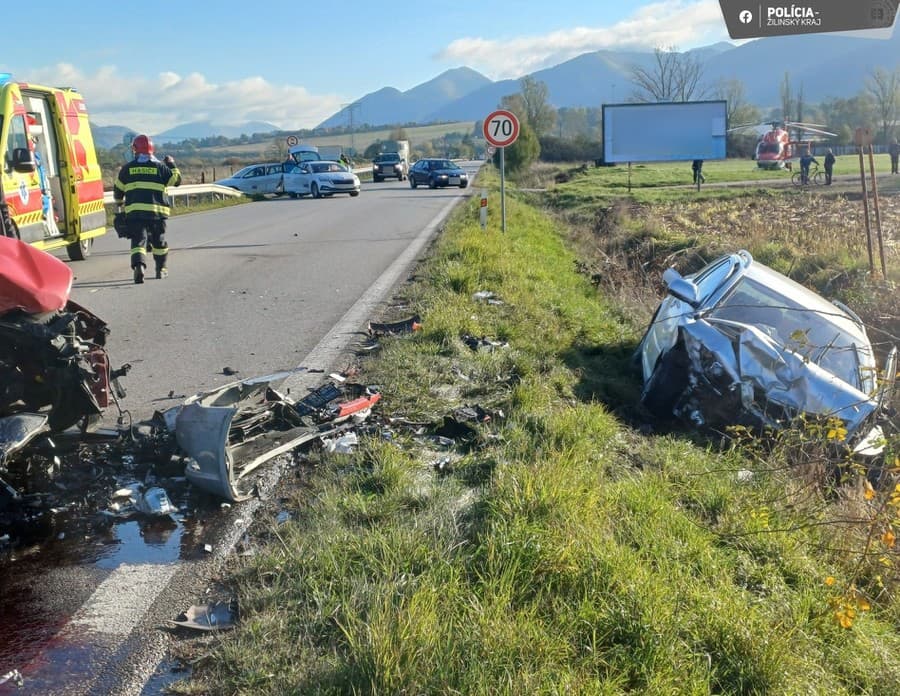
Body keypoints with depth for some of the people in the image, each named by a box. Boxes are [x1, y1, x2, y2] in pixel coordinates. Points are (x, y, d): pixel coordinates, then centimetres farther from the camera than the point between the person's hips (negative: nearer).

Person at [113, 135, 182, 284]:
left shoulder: (127, 168, 8)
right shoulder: (159, 167, 3)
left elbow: (118, 189, 16)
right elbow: (177, 180, 10)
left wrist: (119, 203, 37)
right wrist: (172, 165, 25)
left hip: (134, 211, 0)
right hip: (157, 211, 0)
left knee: (138, 240, -6)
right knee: (159, 241, 17)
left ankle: (138, 265, -30)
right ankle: (161, 269, 26)